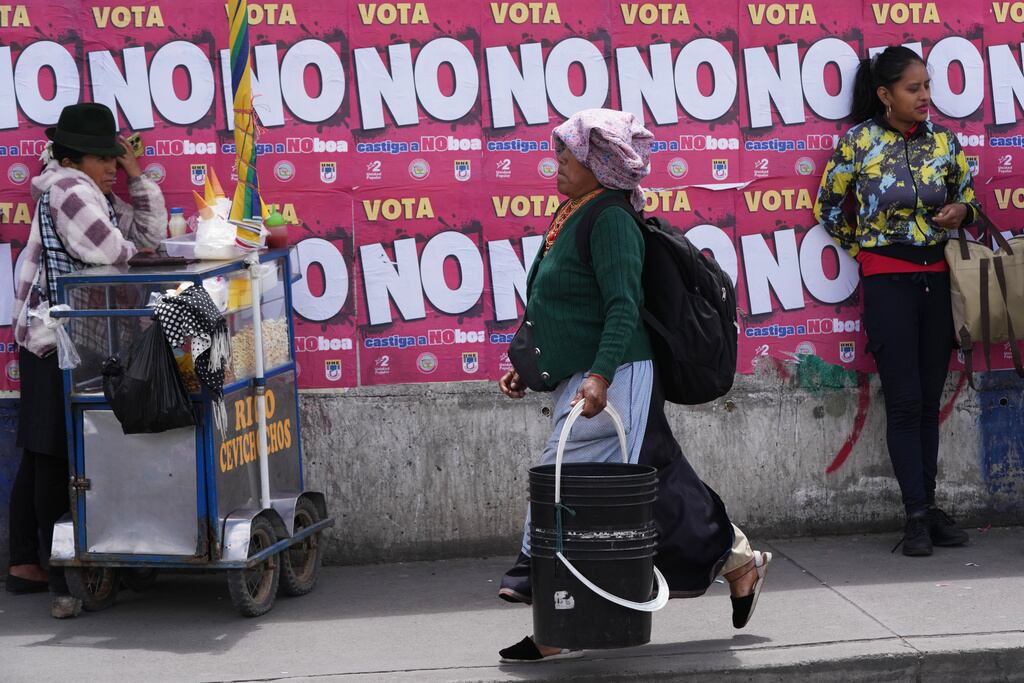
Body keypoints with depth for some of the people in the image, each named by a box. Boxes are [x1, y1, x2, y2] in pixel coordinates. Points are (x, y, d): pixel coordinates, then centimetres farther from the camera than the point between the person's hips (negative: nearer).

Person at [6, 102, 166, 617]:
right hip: (58, 342, -10)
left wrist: (136, 177, 8)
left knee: (41, 455, 13)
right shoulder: (68, 188, -11)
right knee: (56, 457, -10)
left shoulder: (98, 195, 20)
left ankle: (24, 564, 19)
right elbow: (108, 252, -19)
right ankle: (64, 582, -10)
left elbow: (151, 232, 17)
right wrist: (130, 250, 3)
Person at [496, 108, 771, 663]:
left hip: (613, 382, -10)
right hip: (579, 381, 10)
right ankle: (737, 560, 26)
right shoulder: (570, 216, 15)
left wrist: (599, 377, -31)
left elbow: (623, 307, -21)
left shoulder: (609, 220, -13)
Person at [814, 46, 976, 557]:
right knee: (905, 401, -5)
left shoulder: (944, 140, 6)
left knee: (930, 400, 6)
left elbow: (967, 192, 18)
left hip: (937, 277, 4)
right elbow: (828, 207, 7)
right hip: (887, 279, -4)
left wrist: (961, 211, -4)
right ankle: (916, 516, -3)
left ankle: (929, 508, 12)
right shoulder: (858, 142, -4)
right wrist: (862, 250, 8)